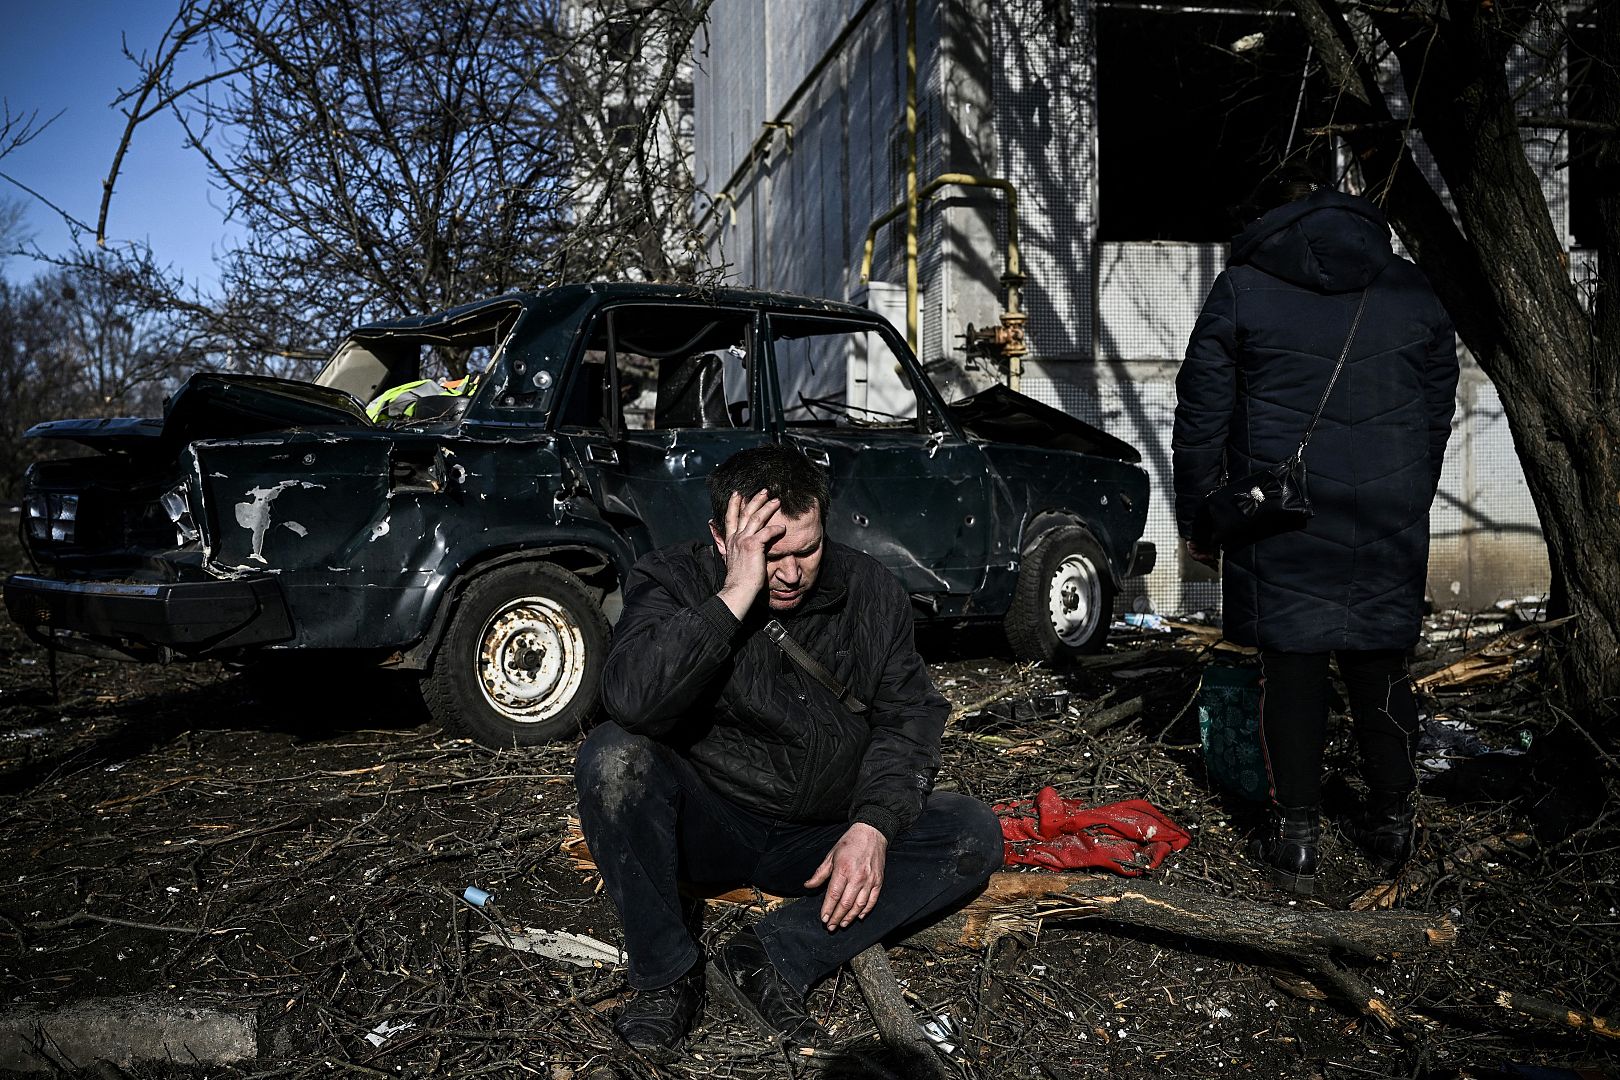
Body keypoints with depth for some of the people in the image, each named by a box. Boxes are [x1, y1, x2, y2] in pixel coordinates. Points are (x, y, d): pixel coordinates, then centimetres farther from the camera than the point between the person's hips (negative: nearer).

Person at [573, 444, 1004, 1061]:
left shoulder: (871, 593, -3)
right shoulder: (672, 583, -12)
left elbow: (907, 715, -2)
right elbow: (630, 702, -31)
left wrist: (873, 826, -18)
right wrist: (735, 596, -34)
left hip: (828, 840, 3)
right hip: (710, 825, -2)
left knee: (975, 834, -17)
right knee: (613, 759, -30)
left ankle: (773, 958, -22)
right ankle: (666, 976, -16)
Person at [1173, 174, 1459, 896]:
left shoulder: (1241, 288, 1)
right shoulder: (1413, 291, 10)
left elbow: (1201, 415, 0)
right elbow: (1438, 410, 16)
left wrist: (1196, 518, 7)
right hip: (1390, 524, 3)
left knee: (1291, 668, 3)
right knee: (1380, 663, 13)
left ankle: (1297, 837, 8)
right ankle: (1391, 824, 22)